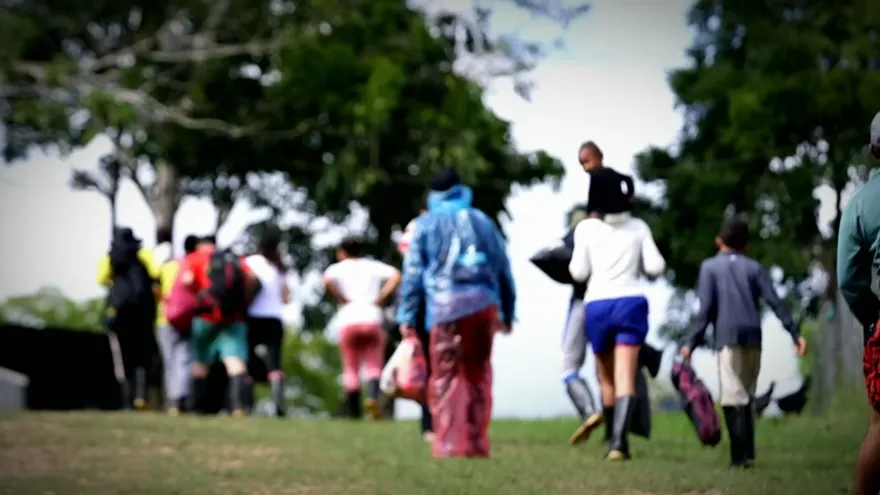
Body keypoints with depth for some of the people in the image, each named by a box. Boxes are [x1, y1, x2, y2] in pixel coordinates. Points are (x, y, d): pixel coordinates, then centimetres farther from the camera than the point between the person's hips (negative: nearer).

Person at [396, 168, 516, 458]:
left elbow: (413, 272, 4)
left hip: (445, 307, -3)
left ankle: (449, 443, -9)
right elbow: (504, 271, 19)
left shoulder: (426, 224, 10)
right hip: (483, 305, 3)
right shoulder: (483, 222, 19)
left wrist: (407, 315, 5)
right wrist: (507, 313, 25)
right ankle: (477, 444, 7)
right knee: (478, 374, 9)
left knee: (446, 376, -2)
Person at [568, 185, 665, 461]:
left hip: (597, 305, 0)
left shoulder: (586, 228, 4)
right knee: (625, 379, -7)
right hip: (631, 303, 0)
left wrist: (574, 263, 22)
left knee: (607, 379, 15)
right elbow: (655, 267, 3)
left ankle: (616, 440, 20)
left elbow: (579, 273, 2)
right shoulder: (639, 227, 8)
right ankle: (618, 441, -24)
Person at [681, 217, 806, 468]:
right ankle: (747, 453, 13)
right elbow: (775, 302, 5)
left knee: (734, 398, -10)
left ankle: (740, 455, -20)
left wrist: (691, 343, -3)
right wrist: (795, 333, 3)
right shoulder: (754, 267, 15)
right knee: (746, 397, 14)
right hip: (754, 338, 4)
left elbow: (705, 308, -3)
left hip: (728, 338, -4)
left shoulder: (710, 267, 7)